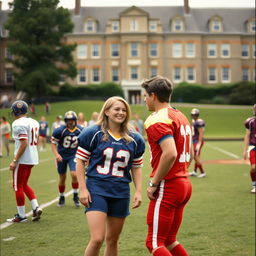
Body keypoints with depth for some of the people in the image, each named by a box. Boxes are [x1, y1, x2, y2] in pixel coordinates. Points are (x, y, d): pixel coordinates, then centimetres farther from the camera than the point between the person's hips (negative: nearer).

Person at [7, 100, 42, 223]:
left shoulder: (19, 124, -17)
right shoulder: (34, 122, 10)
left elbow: (24, 143, -23)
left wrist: (14, 161, -19)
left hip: (22, 159, -9)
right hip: (32, 158, 9)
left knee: (18, 186, 2)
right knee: (24, 185, 20)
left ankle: (21, 215, 7)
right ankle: (36, 207, 10)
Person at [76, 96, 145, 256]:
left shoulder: (135, 139, 8)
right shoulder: (93, 134, -3)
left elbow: (136, 167, 15)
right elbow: (80, 161, -1)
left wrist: (138, 191, 5)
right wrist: (83, 189, -7)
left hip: (121, 193, 4)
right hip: (97, 190, -4)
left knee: (113, 240, 12)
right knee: (97, 239, -16)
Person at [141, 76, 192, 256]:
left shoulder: (157, 120, -14)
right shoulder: (181, 116, 15)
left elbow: (170, 153, -27)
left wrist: (154, 183, -19)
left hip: (167, 187, -9)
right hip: (184, 184, 9)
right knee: (169, 241, 17)